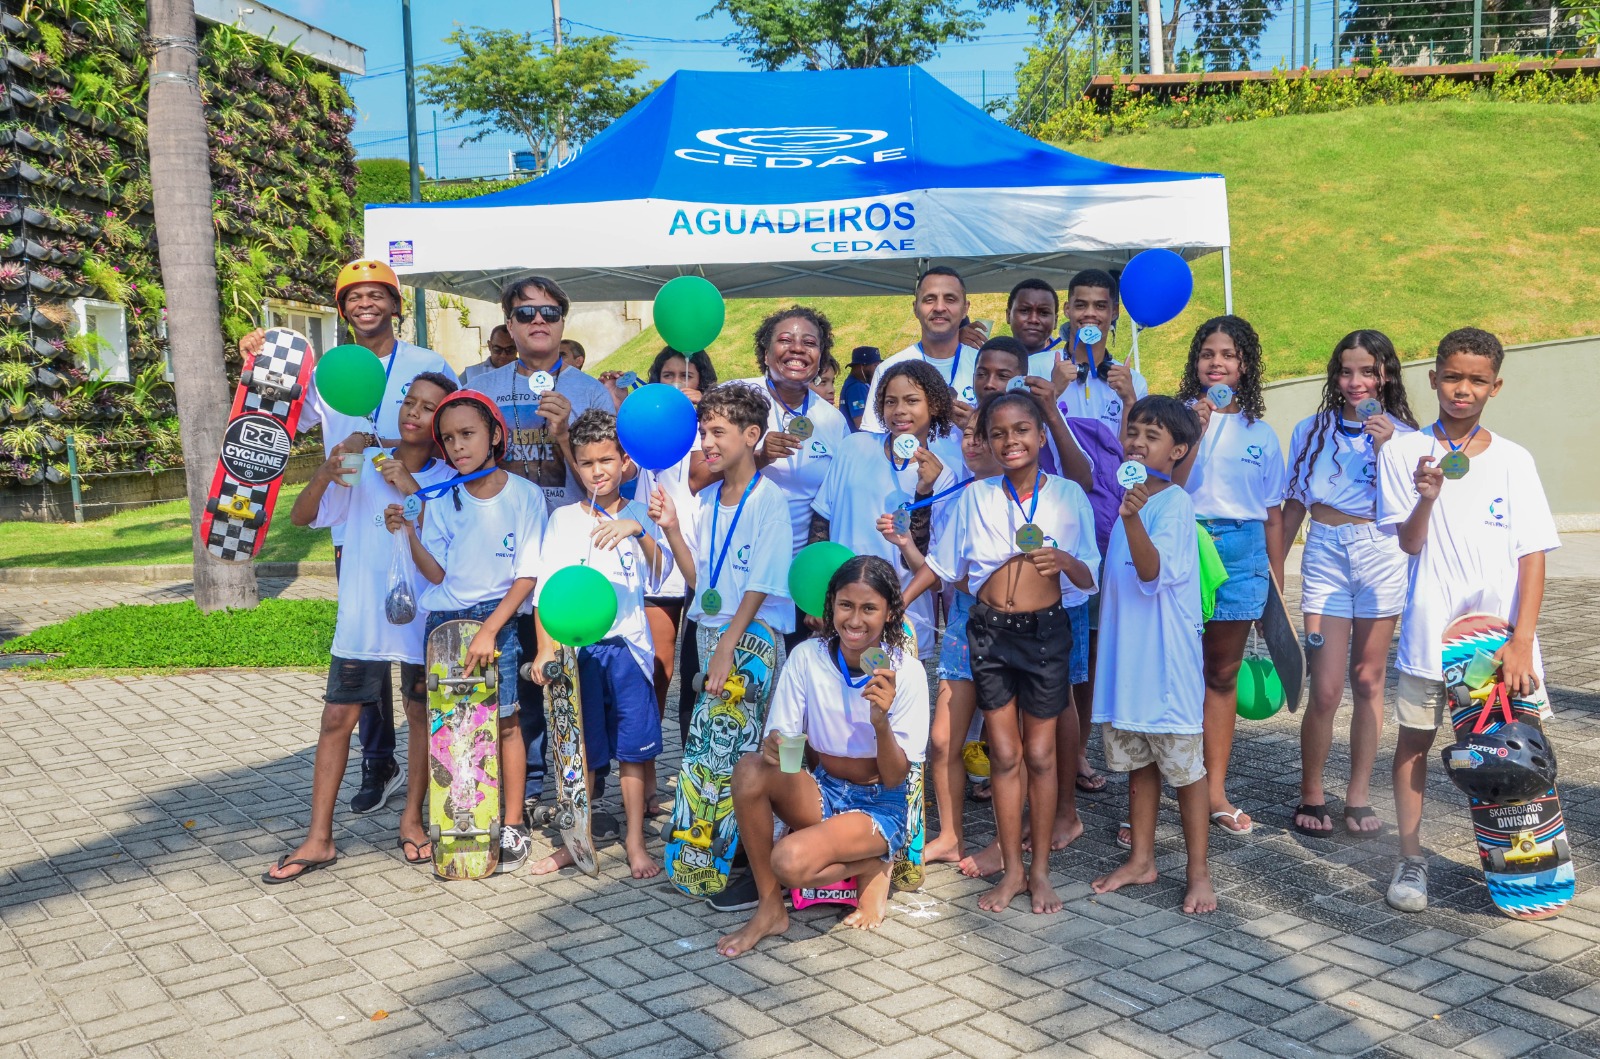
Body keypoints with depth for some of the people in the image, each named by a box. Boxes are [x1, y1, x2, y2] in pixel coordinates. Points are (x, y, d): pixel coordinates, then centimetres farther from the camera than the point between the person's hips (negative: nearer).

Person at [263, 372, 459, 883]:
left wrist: (413, 491, -22)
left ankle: (412, 818, 29)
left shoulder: (446, 481, -3)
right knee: (337, 717, 2)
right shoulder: (363, 465, 0)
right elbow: (301, 517, -1)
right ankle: (319, 838, 11)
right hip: (360, 618, 1)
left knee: (421, 715, 10)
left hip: (420, 618, -1)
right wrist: (326, 472, -18)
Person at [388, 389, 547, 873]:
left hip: (497, 616, -3)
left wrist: (489, 630, -13)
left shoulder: (524, 495, -7)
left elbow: (527, 577, -6)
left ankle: (513, 827, 8)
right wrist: (409, 534, -15)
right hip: (445, 618, 3)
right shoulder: (441, 500, 2)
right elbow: (436, 573, 0)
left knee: (503, 721, -3)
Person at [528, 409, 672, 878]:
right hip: (577, 645, 1)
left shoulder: (639, 514, 5)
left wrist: (638, 531, -25)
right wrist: (546, 647, -6)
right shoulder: (563, 519, 6)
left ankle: (635, 841, 17)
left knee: (634, 748, 4)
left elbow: (660, 573, -9)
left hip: (627, 644, 0)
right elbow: (547, 589, 3)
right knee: (580, 752, 8)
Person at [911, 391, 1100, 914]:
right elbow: (940, 563, 9)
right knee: (1004, 754, 8)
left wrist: (1065, 561, -24)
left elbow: (1089, 578, -3)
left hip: (1047, 631, -1)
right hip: (991, 633, 1)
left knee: (1040, 754, 7)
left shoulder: (1067, 495, -3)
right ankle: (1011, 869, 20)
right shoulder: (975, 497, 1)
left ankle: (1041, 868, 21)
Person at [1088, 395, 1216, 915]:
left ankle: (1199, 873, 14)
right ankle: (1141, 859, 28)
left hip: (1165, 657, -7)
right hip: (1123, 654, 7)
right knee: (1137, 761, 16)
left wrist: (1132, 519, -40)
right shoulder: (1128, 496, 10)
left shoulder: (1175, 503, -13)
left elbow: (1154, 573, -27)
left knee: (1184, 764, 3)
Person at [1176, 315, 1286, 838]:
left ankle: (1215, 790, 18)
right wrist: (1195, 432, -17)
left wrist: (1277, 583, 12)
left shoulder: (1260, 432, 12)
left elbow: (1272, 514, 15)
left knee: (1223, 674, 9)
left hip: (1241, 552, 3)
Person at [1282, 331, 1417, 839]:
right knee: (1326, 690, -6)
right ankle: (1311, 795, 11)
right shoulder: (1313, 430, 6)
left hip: (1381, 557, 0)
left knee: (1368, 682, 8)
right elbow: (1294, 506, 11)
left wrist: (1386, 449, -17)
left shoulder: (1403, 434, 3)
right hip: (1326, 554, 0)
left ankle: (1358, 796, 20)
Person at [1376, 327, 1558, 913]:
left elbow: (1532, 554, 0)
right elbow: (1410, 544, -4)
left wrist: (1521, 642, -9)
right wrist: (1427, 497, -26)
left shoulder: (1514, 460, 2)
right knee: (1414, 737, 5)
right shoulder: (1404, 451, 0)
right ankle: (1411, 859, 18)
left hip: (1502, 630, 1)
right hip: (1432, 627, -1)